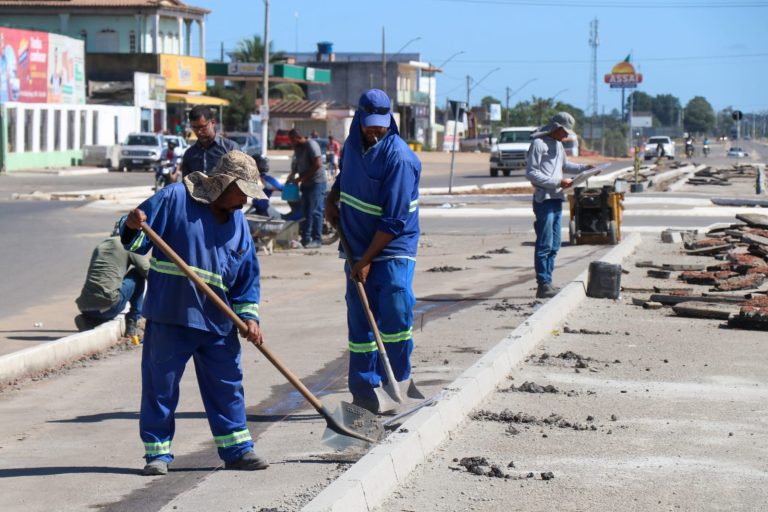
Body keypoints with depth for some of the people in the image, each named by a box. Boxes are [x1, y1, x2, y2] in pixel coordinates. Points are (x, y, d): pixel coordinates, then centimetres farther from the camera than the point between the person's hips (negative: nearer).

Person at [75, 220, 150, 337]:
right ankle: (133, 322, 13)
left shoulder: (100, 246, 23)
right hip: (108, 306, -6)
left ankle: (88, 321, 6)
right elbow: (146, 270, 1)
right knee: (138, 275, 13)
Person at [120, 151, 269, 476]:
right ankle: (157, 452, 12)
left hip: (218, 323, 5)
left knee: (227, 387, 10)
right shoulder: (175, 199, -7)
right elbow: (136, 243, -6)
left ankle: (236, 449, 21)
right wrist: (133, 229, -29)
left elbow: (248, 276, 13)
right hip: (169, 317, -5)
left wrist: (248, 316, 2)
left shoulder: (238, 223, 10)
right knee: (160, 386, 2)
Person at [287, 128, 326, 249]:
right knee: (305, 212, 9)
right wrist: (292, 175, 4)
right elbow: (296, 164, 24)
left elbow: (317, 164, -21)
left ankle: (317, 240, -6)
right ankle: (306, 238, 14)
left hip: (316, 183, -9)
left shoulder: (311, 145, -14)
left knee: (315, 212, -9)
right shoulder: (298, 148, 14)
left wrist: (301, 178, -18)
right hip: (306, 184, 9)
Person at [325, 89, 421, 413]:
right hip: (357, 246, 5)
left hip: (393, 247, -5)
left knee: (395, 311, -15)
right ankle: (363, 388, 10)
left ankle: (399, 380, 1)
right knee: (360, 318, 4)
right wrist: (332, 198, 10)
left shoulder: (399, 157, -17)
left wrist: (367, 260, -18)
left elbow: (393, 220, -19)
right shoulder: (352, 146, 4)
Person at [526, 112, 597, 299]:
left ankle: (547, 283, 13)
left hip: (557, 199, 9)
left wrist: (584, 168, 18)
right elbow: (531, 173, -15)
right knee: (545, 245, -10)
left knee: (554, 245, 9)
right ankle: (543, 285, -9)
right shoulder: (539, 144, -9)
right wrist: (558, 182, -17)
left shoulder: (558, 145, 18)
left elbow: (565, 165, 33)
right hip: (544, 199, -9)